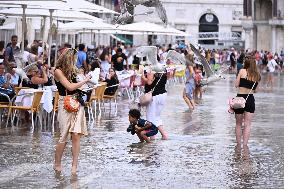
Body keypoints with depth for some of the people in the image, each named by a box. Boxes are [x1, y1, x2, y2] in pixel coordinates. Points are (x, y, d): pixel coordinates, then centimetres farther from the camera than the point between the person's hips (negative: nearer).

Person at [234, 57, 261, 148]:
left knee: (238, 124, 13)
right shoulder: (257, 75, 5)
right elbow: (255, 90, 11)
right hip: (250, 99, 2)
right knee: (247, 125, 4)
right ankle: (244, 145, -2)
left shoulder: (242, 71, -5)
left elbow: (236, 85, -2)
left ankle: (238, 144, 16)